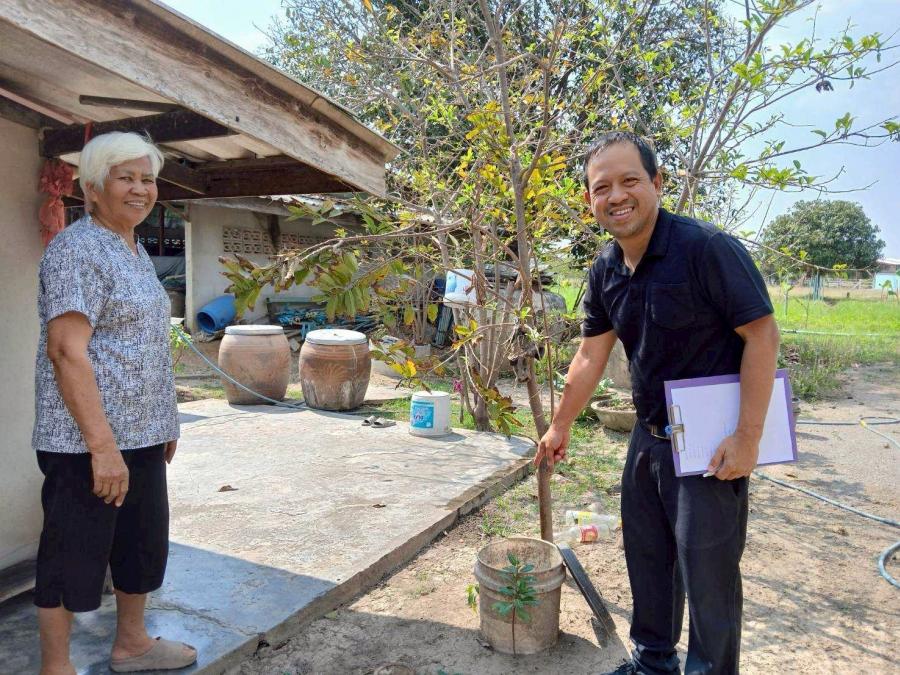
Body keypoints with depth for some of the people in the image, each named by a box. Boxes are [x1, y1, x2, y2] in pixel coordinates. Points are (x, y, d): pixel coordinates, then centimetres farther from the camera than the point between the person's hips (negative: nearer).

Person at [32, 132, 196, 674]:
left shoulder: (137, 253, 14)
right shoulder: (78, 248, -12)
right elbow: (66, 350, -21)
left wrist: (165, 422, 19)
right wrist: (102, 445, -24)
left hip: (142, 436, 9)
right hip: (86, 440, -9)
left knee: (144, 542, 19)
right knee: (74, 554, 5)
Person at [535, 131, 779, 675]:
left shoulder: (708, 248, -21)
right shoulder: (606, 270, 1)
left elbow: (763, 334, -20)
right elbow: (591, 356, 8)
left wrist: (747, 438, -21)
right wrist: (561, 426, 14)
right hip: (649, 436, 7)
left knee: (708, 573, 5)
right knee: (646, 556, 20)